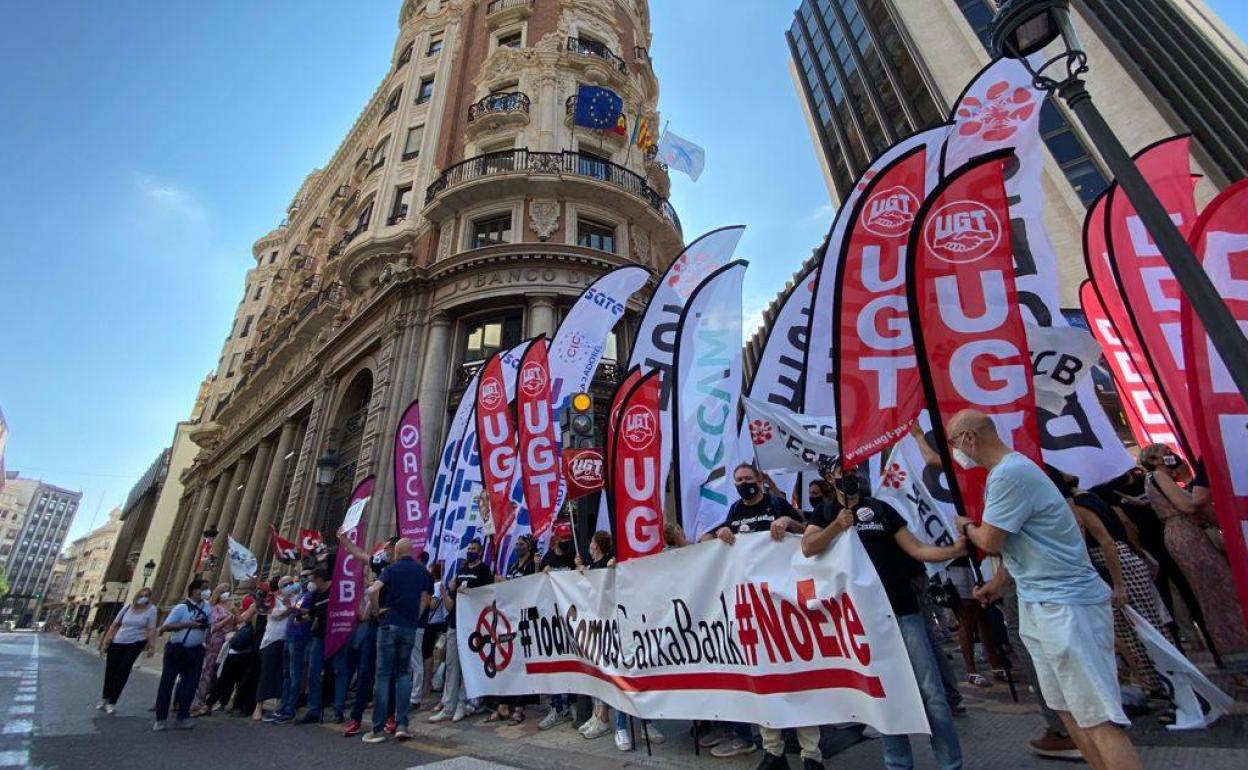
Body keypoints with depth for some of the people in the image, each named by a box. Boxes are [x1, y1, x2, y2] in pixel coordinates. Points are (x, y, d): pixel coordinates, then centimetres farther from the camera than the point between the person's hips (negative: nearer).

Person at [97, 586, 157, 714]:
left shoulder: (151, 610, -8)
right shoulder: (128, 607, 0)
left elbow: (151, 630, -9)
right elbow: (114, 625, 8)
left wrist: (152, 646, -15)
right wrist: (105, 642, 5)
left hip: (135, 644, -3)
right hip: (117, 643, 4)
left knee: (122, 672, -3)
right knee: (110, 671, 12)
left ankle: (112, 703, 11)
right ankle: (104, 699, 35)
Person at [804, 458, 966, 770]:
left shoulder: (880, 508, 8)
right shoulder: (825, 512, 5)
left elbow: (917, 549, 4)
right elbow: (808, 548, -12)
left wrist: (954, 549, -13)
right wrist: (837, 526, -27)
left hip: (903, 609, 1)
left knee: (931, 692, 2)